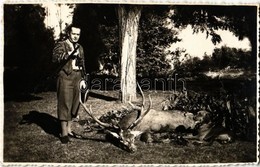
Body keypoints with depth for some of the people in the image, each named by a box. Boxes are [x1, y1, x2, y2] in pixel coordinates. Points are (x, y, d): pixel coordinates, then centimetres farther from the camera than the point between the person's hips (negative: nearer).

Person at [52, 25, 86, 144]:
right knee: (65, 105, -6)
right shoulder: (61, 45, -3)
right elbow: (55, 58, -19)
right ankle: (64, 133, 0)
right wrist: (68, 54, -33)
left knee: (74, 104, 10)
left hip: (77, 79, 7)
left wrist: (82, 79, 17)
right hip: (65, 78, -6)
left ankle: (68, 129, 22)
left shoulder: (80, 47, 17)